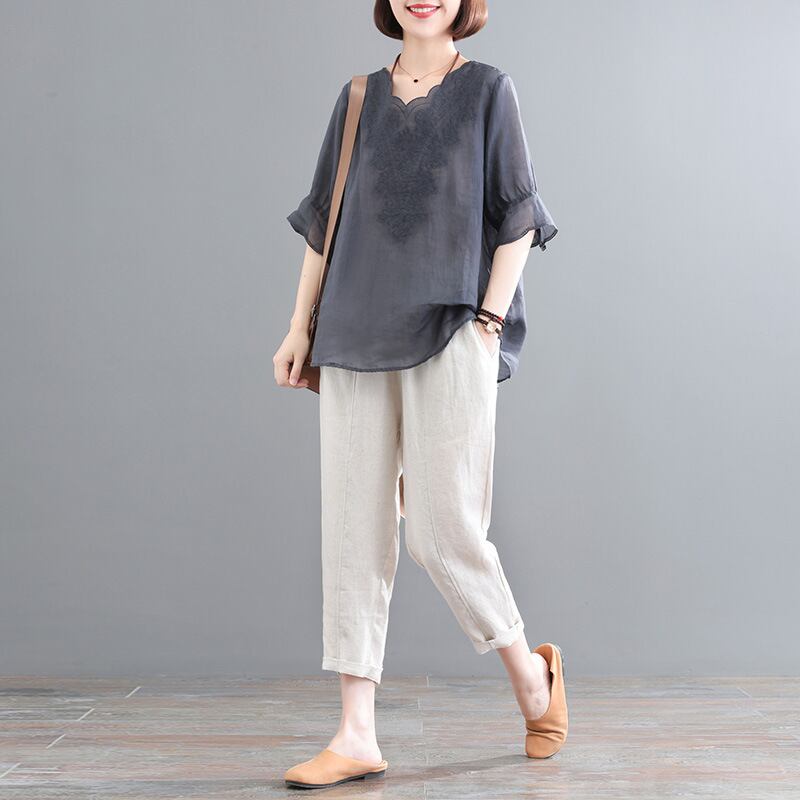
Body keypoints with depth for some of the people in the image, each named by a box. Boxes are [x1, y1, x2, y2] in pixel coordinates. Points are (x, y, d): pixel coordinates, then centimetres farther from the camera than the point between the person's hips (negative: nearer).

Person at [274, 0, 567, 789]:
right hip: (356, 339, 4)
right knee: (353, 530, -1)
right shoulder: (358, 99, 16)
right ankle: (356, 736, 5)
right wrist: (301, 325, 9)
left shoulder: (488, 90, 7)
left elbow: (516, 217, 2)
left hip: (447, 333, -4)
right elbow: (323, 217, 16)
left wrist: (489, 323, -9)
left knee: (442, 528, -7)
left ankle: (530, 669, 20)